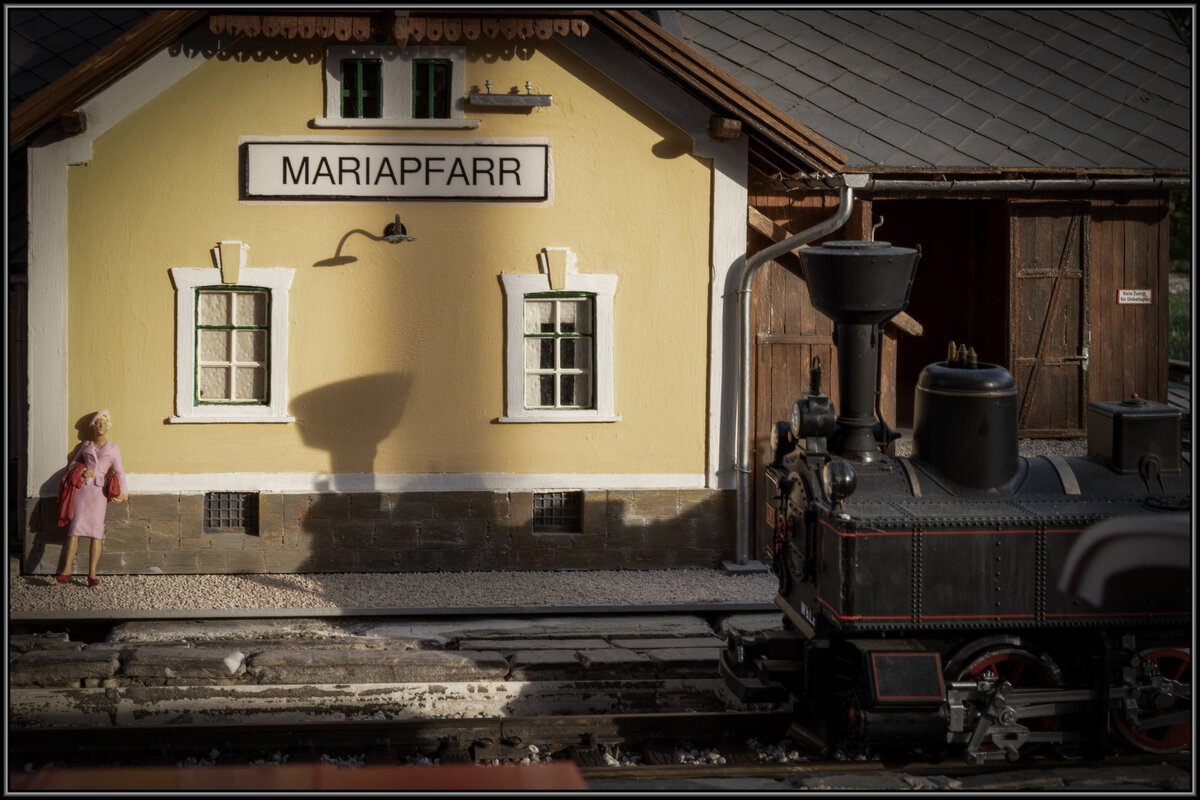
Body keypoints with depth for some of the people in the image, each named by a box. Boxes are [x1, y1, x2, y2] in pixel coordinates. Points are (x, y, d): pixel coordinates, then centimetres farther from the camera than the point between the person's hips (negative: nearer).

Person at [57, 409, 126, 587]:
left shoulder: (113, 448, 14)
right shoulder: (86, 445, 18)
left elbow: (119, 472, 7)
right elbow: (74, 463, 25)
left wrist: (122, 492, -7)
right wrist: (82, 470, 1)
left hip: (100, 491, -1)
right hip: (82, 487, 1)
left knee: (96, 531, -11)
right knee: (76, 526, -13)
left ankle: (92, 574, -15)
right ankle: (66, 571, -21)